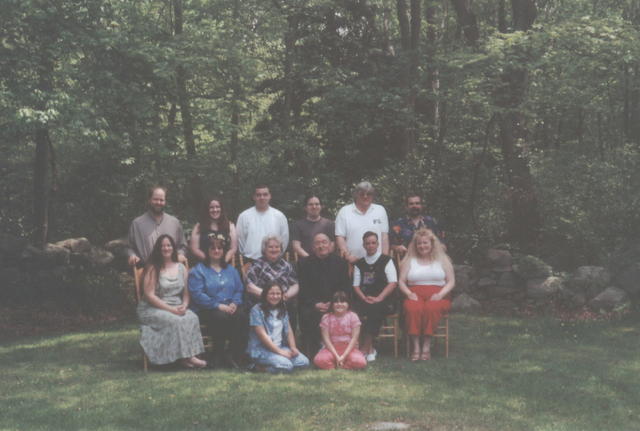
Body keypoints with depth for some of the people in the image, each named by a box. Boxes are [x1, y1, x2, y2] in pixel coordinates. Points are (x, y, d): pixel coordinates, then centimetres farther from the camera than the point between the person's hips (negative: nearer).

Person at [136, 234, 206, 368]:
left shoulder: (181, 268, 13)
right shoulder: (153, 269, -2)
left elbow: (186, 292, 12)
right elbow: (150, 295, -10)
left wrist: (184, 306, -12)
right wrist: (171, 309, -17)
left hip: (177, 308, 4)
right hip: (153, 309, -4)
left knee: (192, 318, -27)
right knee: (175, 321, -33)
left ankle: (191, 355, -30)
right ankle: (186, 356, -29)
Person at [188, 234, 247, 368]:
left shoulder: (231, 270, 23)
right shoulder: (198, 271, 6)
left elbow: (239, 289, 15)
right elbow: (197, 294, -7)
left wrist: (235, 303, -8)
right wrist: (218, 305, -16)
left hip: (230, 307, 4)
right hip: (207, 310, -4)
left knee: (241, 316, -30)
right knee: (221, 317, -36)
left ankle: (236, 356, -25)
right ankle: (218, 356, -19)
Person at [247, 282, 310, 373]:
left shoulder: (282, 310, 14)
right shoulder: (257, 310, -8)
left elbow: (289, 330, 13)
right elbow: (262, 335, -14)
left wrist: (293, 347, -5)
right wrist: (279, 351, -17)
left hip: (280, 347, 8)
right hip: (261, 350, -8)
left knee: (304, 362, -13)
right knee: (286, 365, -30)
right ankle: (261, 368, -4)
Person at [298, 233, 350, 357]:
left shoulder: (341, 263, 10)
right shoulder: (304, 264, 8)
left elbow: (346, 288, 5)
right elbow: (303, 290, 1)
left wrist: (333, 303, -11)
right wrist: (315, 304, -16)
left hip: (334, 304, 1)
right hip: (311, 305, -1)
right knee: (307, 315, -31)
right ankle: (311, 353, -19)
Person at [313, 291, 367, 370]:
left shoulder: (353, 316, -3)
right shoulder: (326, 318, -1)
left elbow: (354, 338, -8)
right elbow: (326, 339, -7)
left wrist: (344, 356, -17)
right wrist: (337, 356, -18)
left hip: (349, 348, 0)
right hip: (332, 349, 0)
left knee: (360, 362, -32)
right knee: (319, 360, -32)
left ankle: (333, 366, -12)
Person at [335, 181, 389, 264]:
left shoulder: (380, 210, 12)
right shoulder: (344, 211, 6)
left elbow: (384, 236, 10)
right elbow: (339, 237, 2)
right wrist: (347, 256, -10)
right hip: (353, 260, -1)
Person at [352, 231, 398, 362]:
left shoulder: (386, 260, 7)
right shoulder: (359, 264, 18)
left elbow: (393, 282, -3)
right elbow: (356, 285, 11)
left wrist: (379, 298, -14)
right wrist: (364, 298, -9)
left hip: (383, 301, -2)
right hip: (364, 300, 3)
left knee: (375, 309, -35)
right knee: (357, 309, -31)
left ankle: (365, 349, -28)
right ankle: (370, 349, -23)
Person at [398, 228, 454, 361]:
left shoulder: (442, 259, 16)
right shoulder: (409, 260, 18)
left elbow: (451, 281, 9)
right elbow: (401, 282, 12)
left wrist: (440, 294, -9)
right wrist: (409, 293, -8)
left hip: (437, 296, 0)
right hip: (415, 295, 1)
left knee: (431, 307, -37)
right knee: (412, 308, -36)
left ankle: (427, 346, -32)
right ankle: (415, 347, -34)